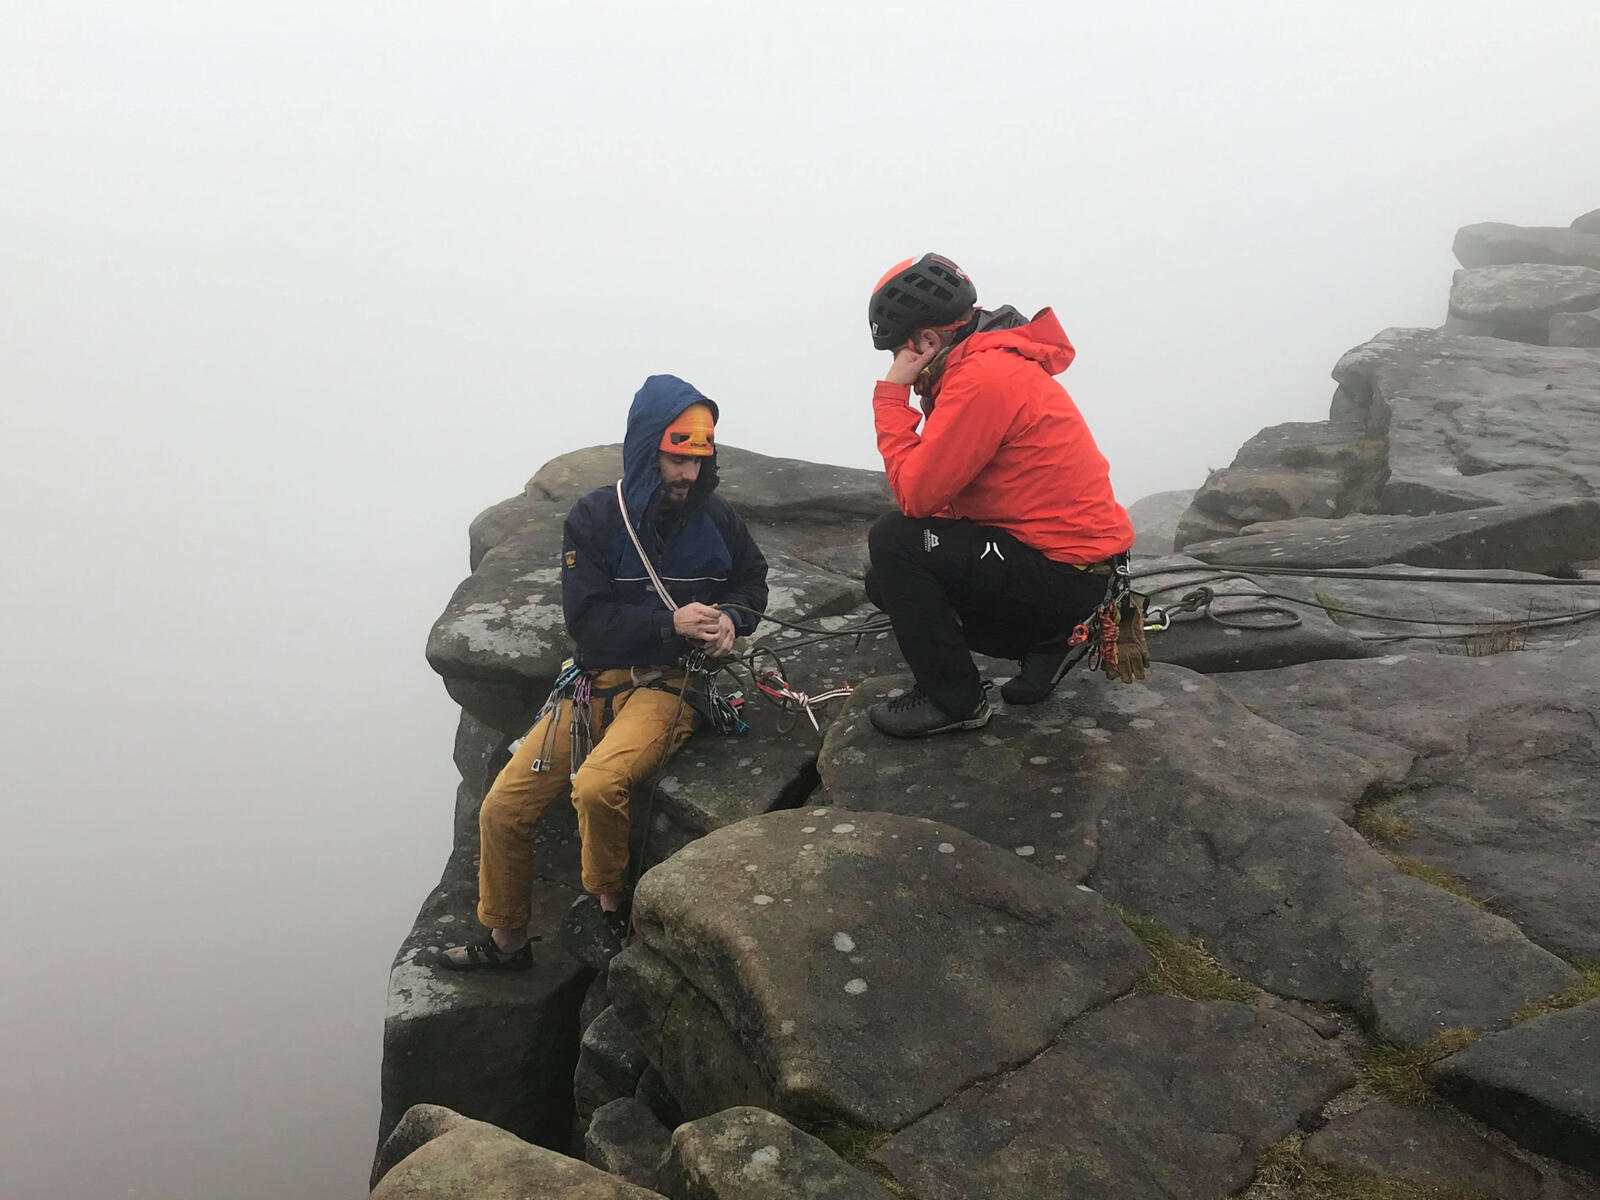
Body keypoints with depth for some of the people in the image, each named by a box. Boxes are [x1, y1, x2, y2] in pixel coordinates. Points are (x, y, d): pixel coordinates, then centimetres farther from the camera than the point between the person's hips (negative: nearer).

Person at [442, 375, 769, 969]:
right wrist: (670, 623, -18)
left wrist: (730, 618, -3)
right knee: (501, 808, -2)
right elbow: (586, 618, -9)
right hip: (596, 679, 3)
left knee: (597, 785, -32)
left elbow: (752, 580, 19)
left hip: (671, 682, -2)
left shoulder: (716, 517, 1)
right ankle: (506, 942, 20)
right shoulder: (594, 517, -3)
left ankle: (611, 906, -5)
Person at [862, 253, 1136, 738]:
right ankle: (1045, 642, 17)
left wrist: (892, 394, -15)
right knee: (889, 584, 13)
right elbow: (936, 489, 15)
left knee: (892, 543, -17)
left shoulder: (983, 379, -22)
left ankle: (953, 699, -4)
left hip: (1066, 575, -10)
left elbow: (915, 495, -21)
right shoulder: (992, 362, 11)